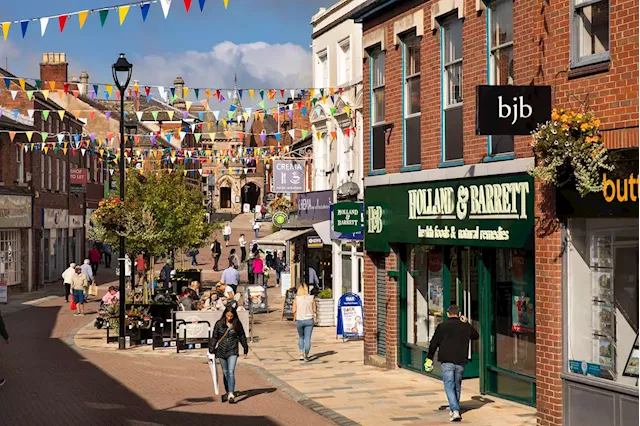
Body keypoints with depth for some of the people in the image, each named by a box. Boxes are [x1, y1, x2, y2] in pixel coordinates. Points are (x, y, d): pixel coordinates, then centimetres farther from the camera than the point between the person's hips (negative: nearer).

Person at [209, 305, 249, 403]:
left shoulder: (237, 324, -3)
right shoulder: (219, 324, -2)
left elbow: (242, 337, 8)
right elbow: (214, 337, 4)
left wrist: (246, 350, 13)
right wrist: (211, 350, 3)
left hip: (232, 352, -2)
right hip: (221, 351, 2)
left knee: (231, 372, -14)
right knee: (225, 373, 14)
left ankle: (231, 394, -19)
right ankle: (227, 391, 29)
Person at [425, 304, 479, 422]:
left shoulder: (442, 326, -4)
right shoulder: (466, 326, 6)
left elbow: (434, 343, -4)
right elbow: (476, 336, 26)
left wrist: (429, 358, 6)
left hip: (447, 361, -4)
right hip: (461, 362, 4)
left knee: (449, 386, -4)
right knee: (457, 385, 18)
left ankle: (455, 411, -19)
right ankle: (454, 409, 29)